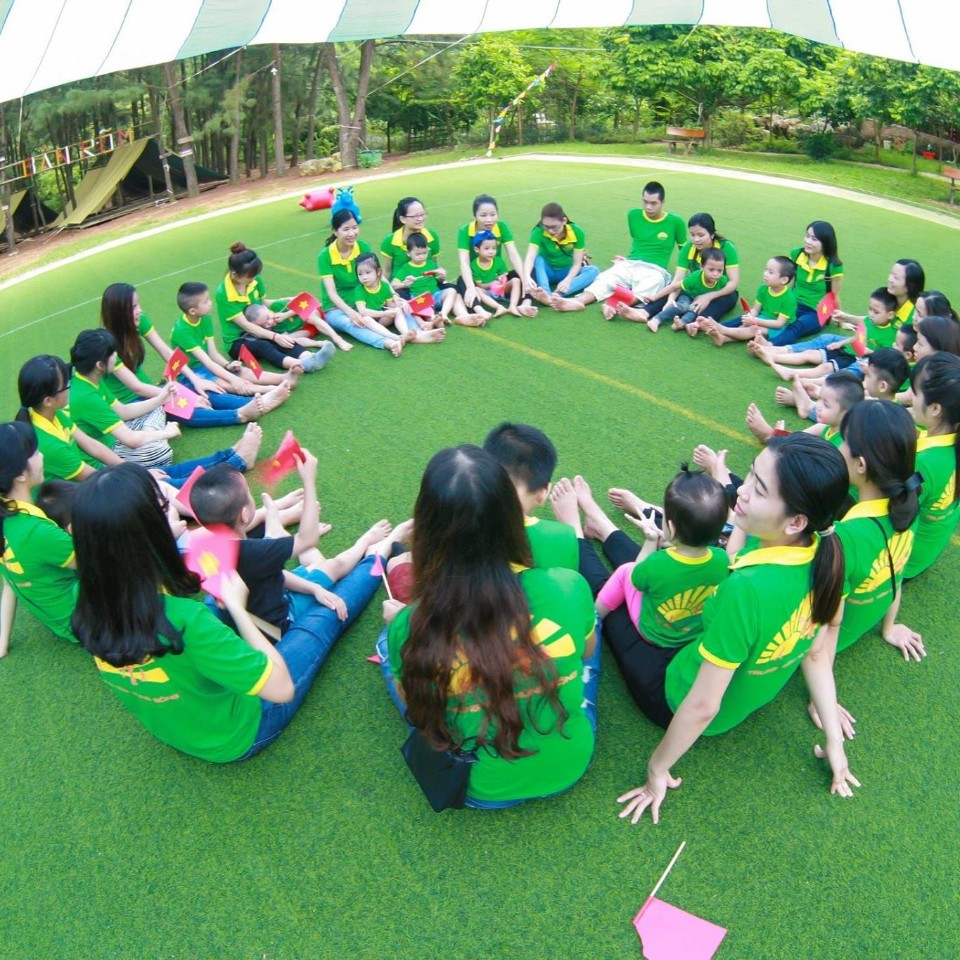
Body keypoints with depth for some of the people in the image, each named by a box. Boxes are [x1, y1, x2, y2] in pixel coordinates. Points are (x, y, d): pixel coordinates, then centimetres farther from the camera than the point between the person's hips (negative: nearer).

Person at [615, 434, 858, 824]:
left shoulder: (749, 588, -44)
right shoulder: (823, 557, -20)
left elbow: (702, 707, -33)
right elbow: (818, 654, -8)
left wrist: (657, 767, -15)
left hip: (677, 697, -5)